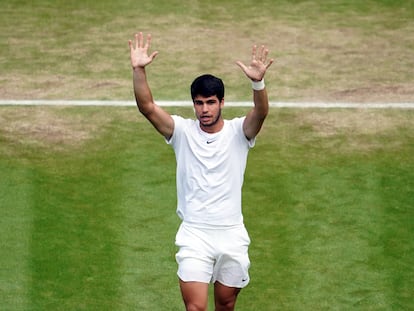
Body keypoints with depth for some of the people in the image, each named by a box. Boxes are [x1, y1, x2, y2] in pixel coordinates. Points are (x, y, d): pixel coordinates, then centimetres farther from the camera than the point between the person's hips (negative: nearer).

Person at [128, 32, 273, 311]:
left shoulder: (238, 132, -3)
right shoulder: (183, 131, -1)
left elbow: (261, 112, -23)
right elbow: (147, 106, -13)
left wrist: (258, 82, -44)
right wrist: (139, 70, -29)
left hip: (232, 235, 1)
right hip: (194, 235, -1)